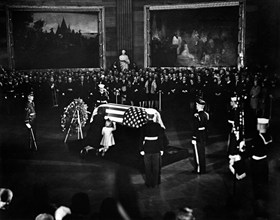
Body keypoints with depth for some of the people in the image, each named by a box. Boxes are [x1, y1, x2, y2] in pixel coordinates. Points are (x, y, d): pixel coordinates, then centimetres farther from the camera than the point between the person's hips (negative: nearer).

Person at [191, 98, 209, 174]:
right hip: (204, 137, 8)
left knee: (198, 154, 4)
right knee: (202, 153, 17)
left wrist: (193, 138, -15)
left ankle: (198, 170, 13)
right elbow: (206, 126, 10)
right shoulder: (206, 114, 3)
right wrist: (205, 135, 18)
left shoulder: (196, 115, -21)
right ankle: (203, 169, 27)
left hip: (198, 138, -7)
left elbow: (195, 128, -21)